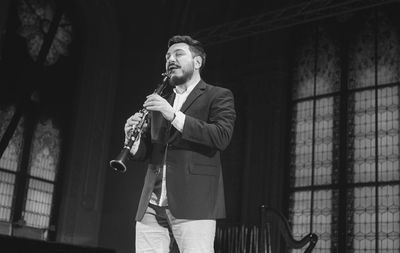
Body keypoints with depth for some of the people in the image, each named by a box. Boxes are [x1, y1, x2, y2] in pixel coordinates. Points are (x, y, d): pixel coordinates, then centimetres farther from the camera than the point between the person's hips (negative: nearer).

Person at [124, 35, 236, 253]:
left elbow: (221, 137, -10)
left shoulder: (218, 96, 7)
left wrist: (174, 115, -17)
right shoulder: (160, 101, 23)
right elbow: (145, 152, 20)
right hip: (152, 205, 5)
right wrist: (132, 140, -4)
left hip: (193, 204, -5)